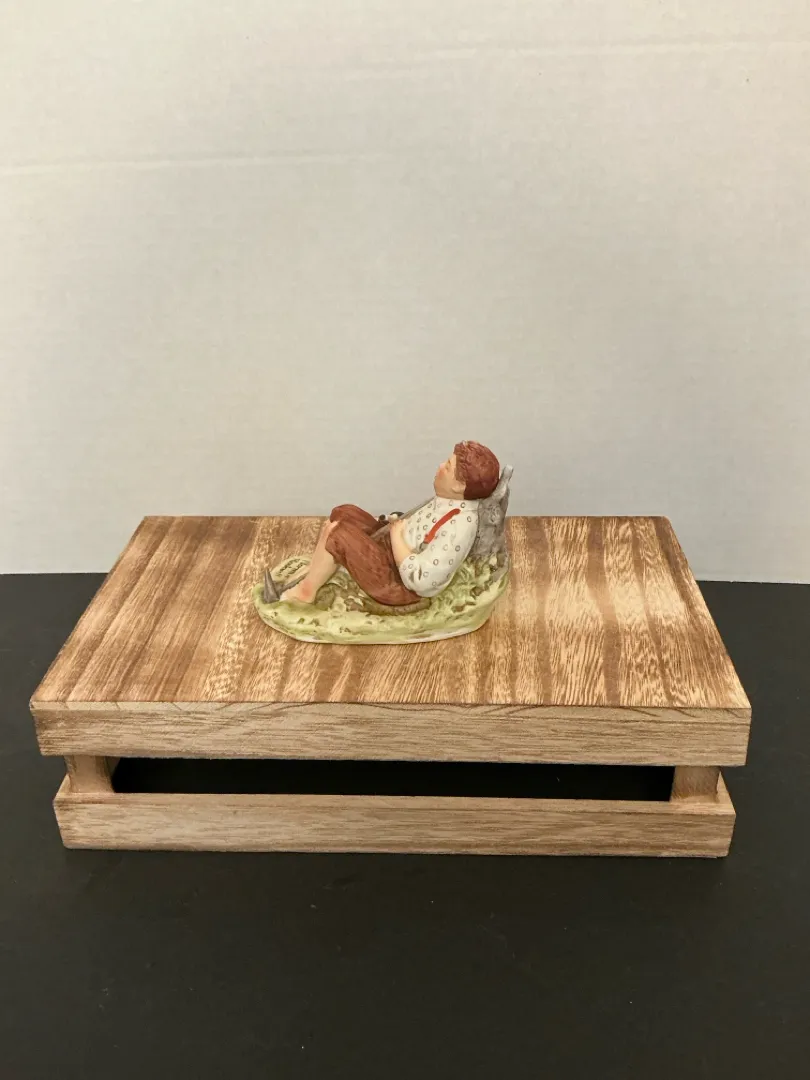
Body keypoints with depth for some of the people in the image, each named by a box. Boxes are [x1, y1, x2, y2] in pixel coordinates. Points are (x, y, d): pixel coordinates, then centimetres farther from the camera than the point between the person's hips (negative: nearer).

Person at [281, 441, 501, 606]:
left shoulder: (458, 527, -32)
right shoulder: (452, 500, -4)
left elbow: (419, 579, -32)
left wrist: (396, 536, -21)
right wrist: (399, 523, 0)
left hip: (397, 584, -9)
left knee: (338, 533, -17)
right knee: (344, 513, 6)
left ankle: (305, 592, 4)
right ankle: (312, 576, 15)